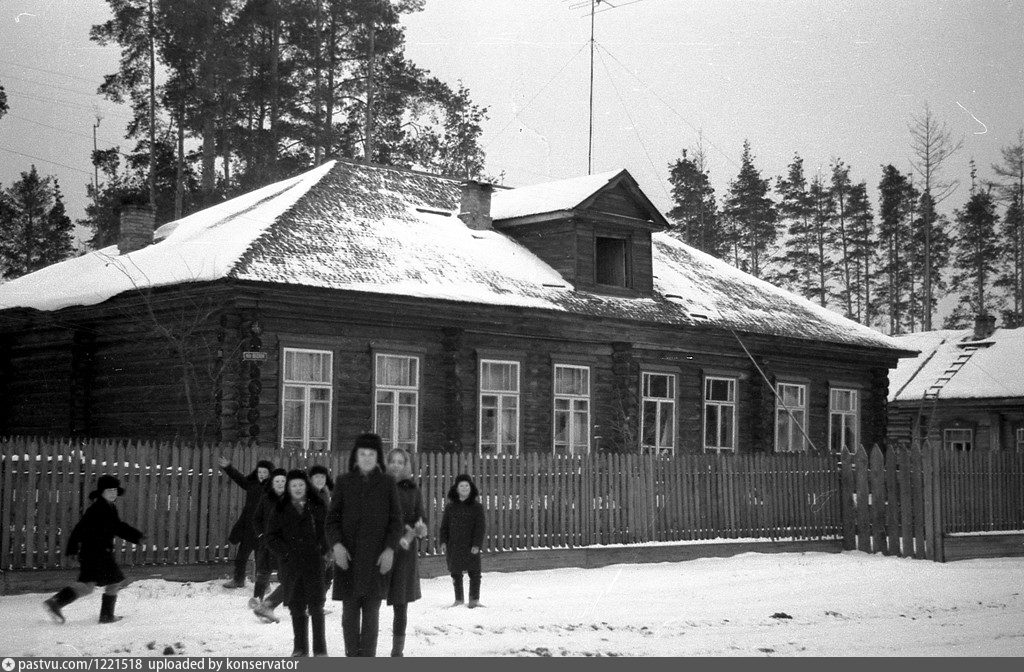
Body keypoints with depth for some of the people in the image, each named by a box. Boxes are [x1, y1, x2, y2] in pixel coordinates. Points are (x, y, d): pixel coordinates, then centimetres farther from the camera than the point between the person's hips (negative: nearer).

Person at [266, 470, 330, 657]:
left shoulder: (318, 506, 5)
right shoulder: (280, 509, 7)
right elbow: (272, 536, 8)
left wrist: (321, 549, -6)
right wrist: (285, 552, -5)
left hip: (314, 562, -2)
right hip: (290, 564, 2)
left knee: (316, 606, -7)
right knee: (296, 606, 5)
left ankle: (320, 649, -3)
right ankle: (300, 648, 14)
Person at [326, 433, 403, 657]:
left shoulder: (387, 483, 7)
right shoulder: (344, 482, 8)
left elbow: (396, 520, 6)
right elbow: (332, 518, 5)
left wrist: (390, 548, -7)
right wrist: (336, 544, -11)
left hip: (376, 557, -1)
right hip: (348, 556, 1)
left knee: (372, 611, 0)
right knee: (350, 611, 2)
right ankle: (352, 657, 8)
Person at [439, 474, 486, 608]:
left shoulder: (477, 507, 0)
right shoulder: (450, 507, 7)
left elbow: (479, 527, -4)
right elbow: (444, 526, 9)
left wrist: (477, 544, -13)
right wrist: (443, 542, -1)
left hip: (470, 546, -2)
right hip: (454, 546, 2)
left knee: (474, 572, -1)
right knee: (455, 572, 9)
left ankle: (474, 599, 10)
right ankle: (458, 599, 21)